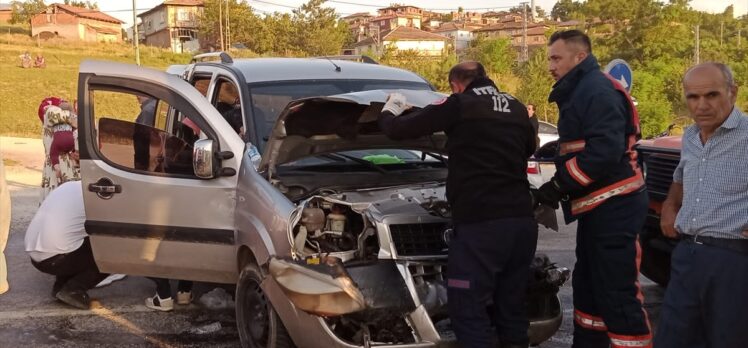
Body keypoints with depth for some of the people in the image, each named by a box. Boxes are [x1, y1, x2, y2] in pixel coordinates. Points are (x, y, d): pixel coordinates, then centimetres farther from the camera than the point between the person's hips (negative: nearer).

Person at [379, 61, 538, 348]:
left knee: (469, 308, -2)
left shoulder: (459, 105, 0)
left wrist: (388, 113, 25)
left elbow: (399, 130, 4)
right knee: (511, 306, 14)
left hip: (481, 221, -7)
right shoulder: (516, 108, 18)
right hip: (522, 219, 7)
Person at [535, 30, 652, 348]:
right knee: (587, 287, 19)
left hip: (614, 207, -11)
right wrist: (560, 183, 9)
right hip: (597, 206, 11)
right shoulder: (580, 91, 18)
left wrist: (559, 185, -20)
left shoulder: (598, 91, -16)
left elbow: (604, 152, -26)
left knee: (618, 295, -9)